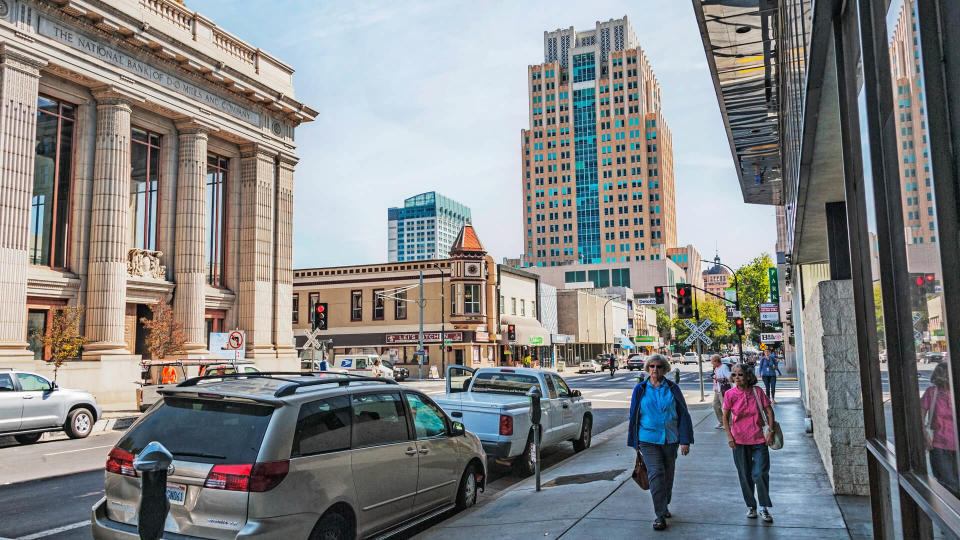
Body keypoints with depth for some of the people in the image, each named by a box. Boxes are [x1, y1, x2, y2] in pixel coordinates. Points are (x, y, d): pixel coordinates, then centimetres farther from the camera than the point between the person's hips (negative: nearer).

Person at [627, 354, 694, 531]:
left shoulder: (672, 389, 1)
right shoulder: (640, 389, 1)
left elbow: (683, 414, 3)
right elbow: (634, 416, 7)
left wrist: (685, 440, -1)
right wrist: (635, 441, 9)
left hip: (670, 439, 2)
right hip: (648, 439, -2)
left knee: (668, 475, 14)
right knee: (656, 474, -12)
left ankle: (665, 505, 36)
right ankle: (660, 515, -8)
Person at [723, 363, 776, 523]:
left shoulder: (757, 391, -5)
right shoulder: (730, 394, -6)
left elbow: (769, 411, 3)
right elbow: (725, 417, 1)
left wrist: (770, 431, -4)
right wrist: (729, 436, -6)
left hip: (758, 439, 0)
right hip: (739, 440, 1)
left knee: (760, 473, -6)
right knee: (745, 475, 9)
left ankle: (764, 508, 11)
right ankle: (750, 506, 25)